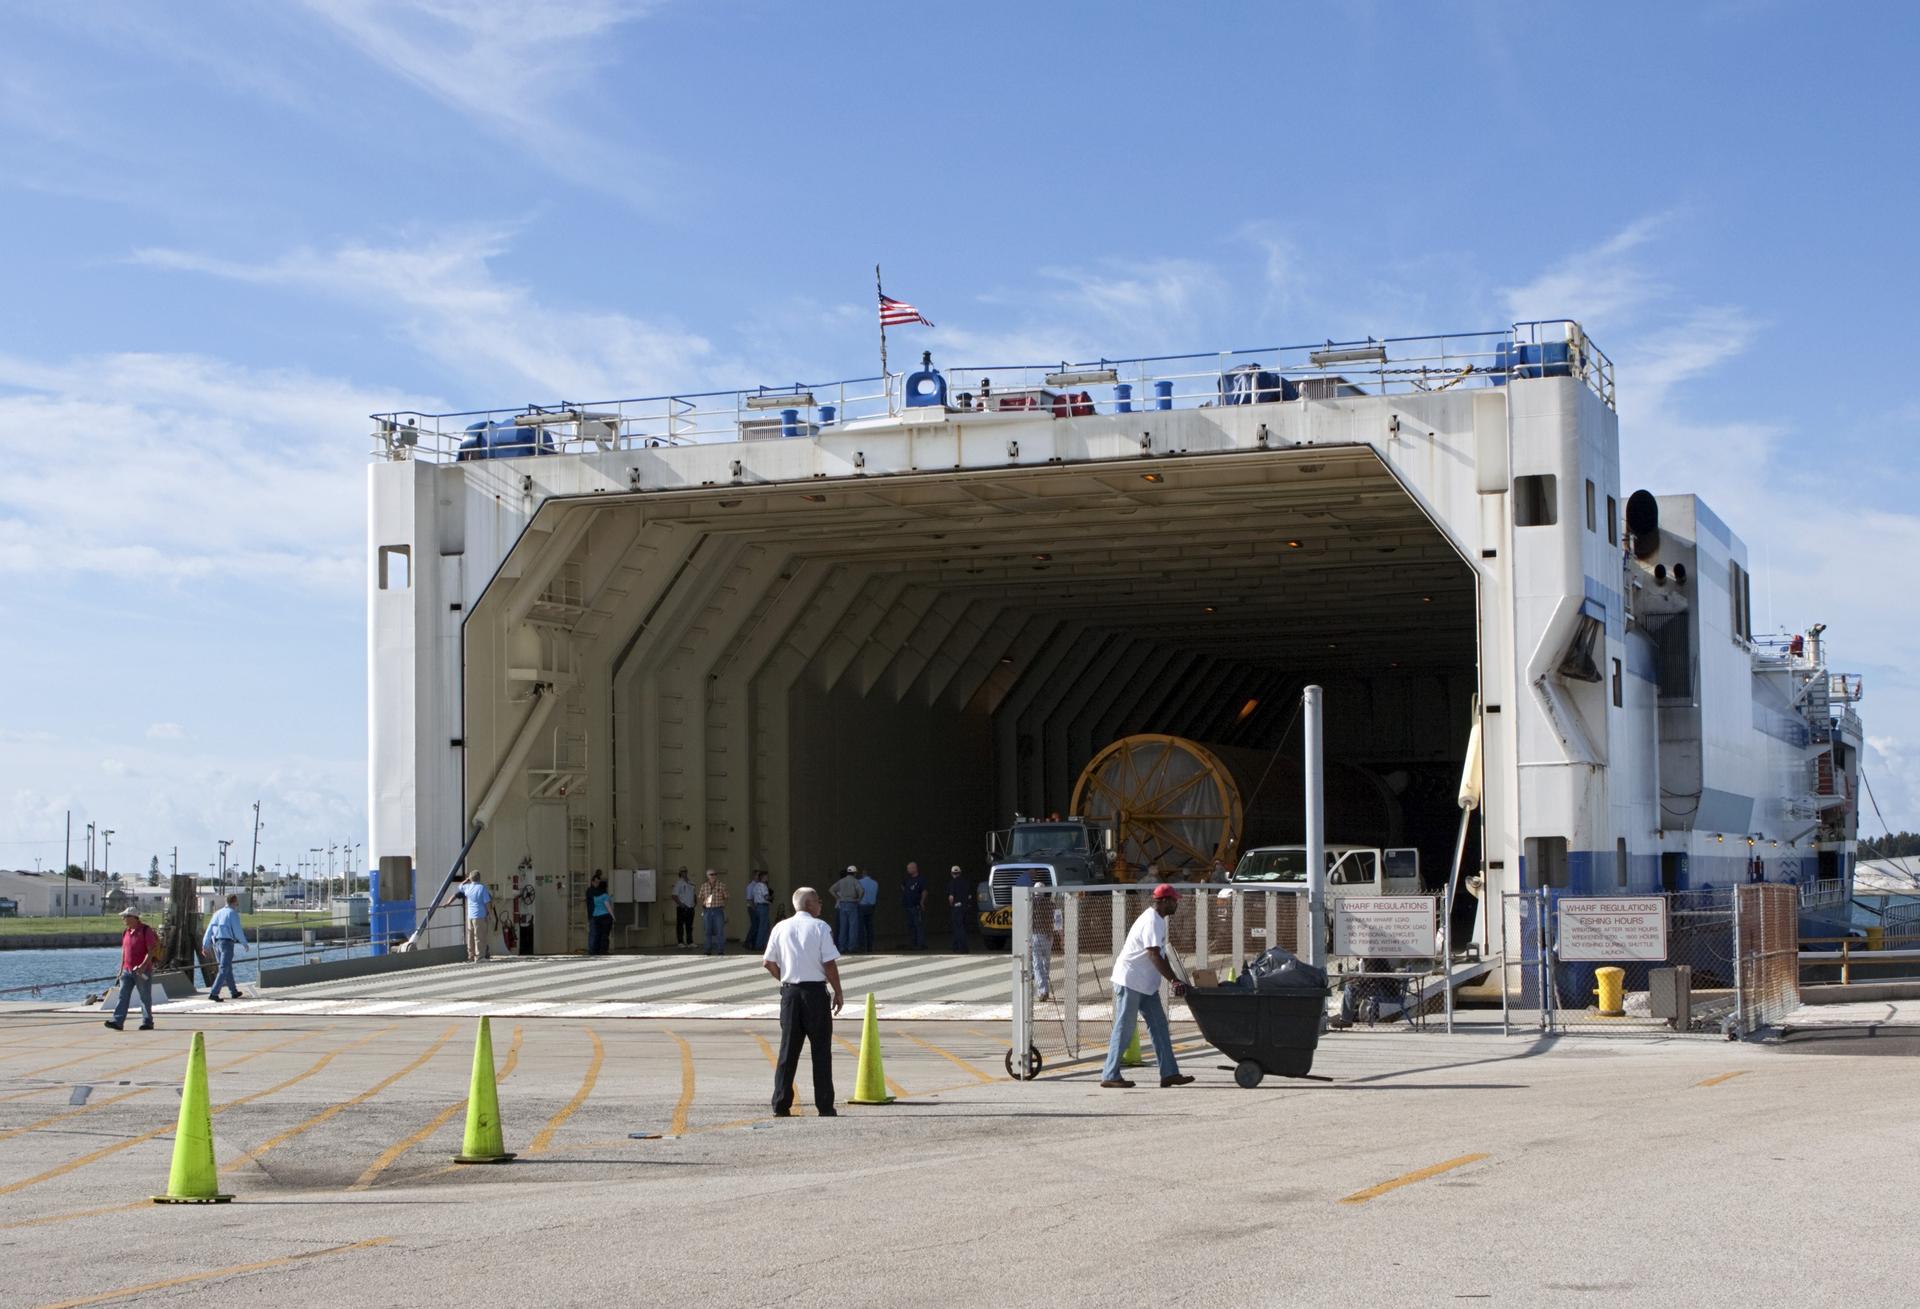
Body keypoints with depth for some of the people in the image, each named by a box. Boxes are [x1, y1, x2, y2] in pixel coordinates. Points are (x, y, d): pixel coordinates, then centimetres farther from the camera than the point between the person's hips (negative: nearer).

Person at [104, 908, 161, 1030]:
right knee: (123, 996, -3)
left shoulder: (146, 931, -10)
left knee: (145, 997, 2)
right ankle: (117, 1021, -8)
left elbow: (151, 950, -15)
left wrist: (144, 965, -26)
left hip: (142, 971, -7)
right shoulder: (126, 933, 13)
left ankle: (147, 1022, 9)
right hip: (127, 970, 7)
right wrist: (121, 969, 17)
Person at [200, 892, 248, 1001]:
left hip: (216, 943, 7)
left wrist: (206, 946, 12)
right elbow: (238, 931, -10)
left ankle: (234, 992, 29)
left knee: (228, 968, 19)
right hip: (227, 943, -7)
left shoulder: (217, 913, 15)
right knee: (224, 970, -7)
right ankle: (213, 994, -18)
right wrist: (244, 943, 6)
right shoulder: (233, 913, -6)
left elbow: (209, 929, 12)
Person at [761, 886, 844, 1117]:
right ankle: (825, 1108, 2)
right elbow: (829, 964, -10)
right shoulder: (819, 927, -6)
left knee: (788, 1048, 9)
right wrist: (838, 992, -1)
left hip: (790, 992, 4)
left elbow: (768, 963, 6)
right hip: (815, 991, -4)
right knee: (821, 1050, 2)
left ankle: (781, 1105, 6)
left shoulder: (781, 928, 6)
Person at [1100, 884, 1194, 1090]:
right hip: (1130, 981, -10)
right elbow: (1155, 957, -25)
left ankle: (1169, 1073, 8)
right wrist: (1175, 981, -22)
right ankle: (1110, 1076, -1)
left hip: (1146, 984, 10)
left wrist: (1175, 981, 12)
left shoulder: (1158, 921, 15)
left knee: (1159, 1026, 7)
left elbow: (1162, 955, 19)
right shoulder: (1151, 922, -18)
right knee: (1124, 1029, -6)